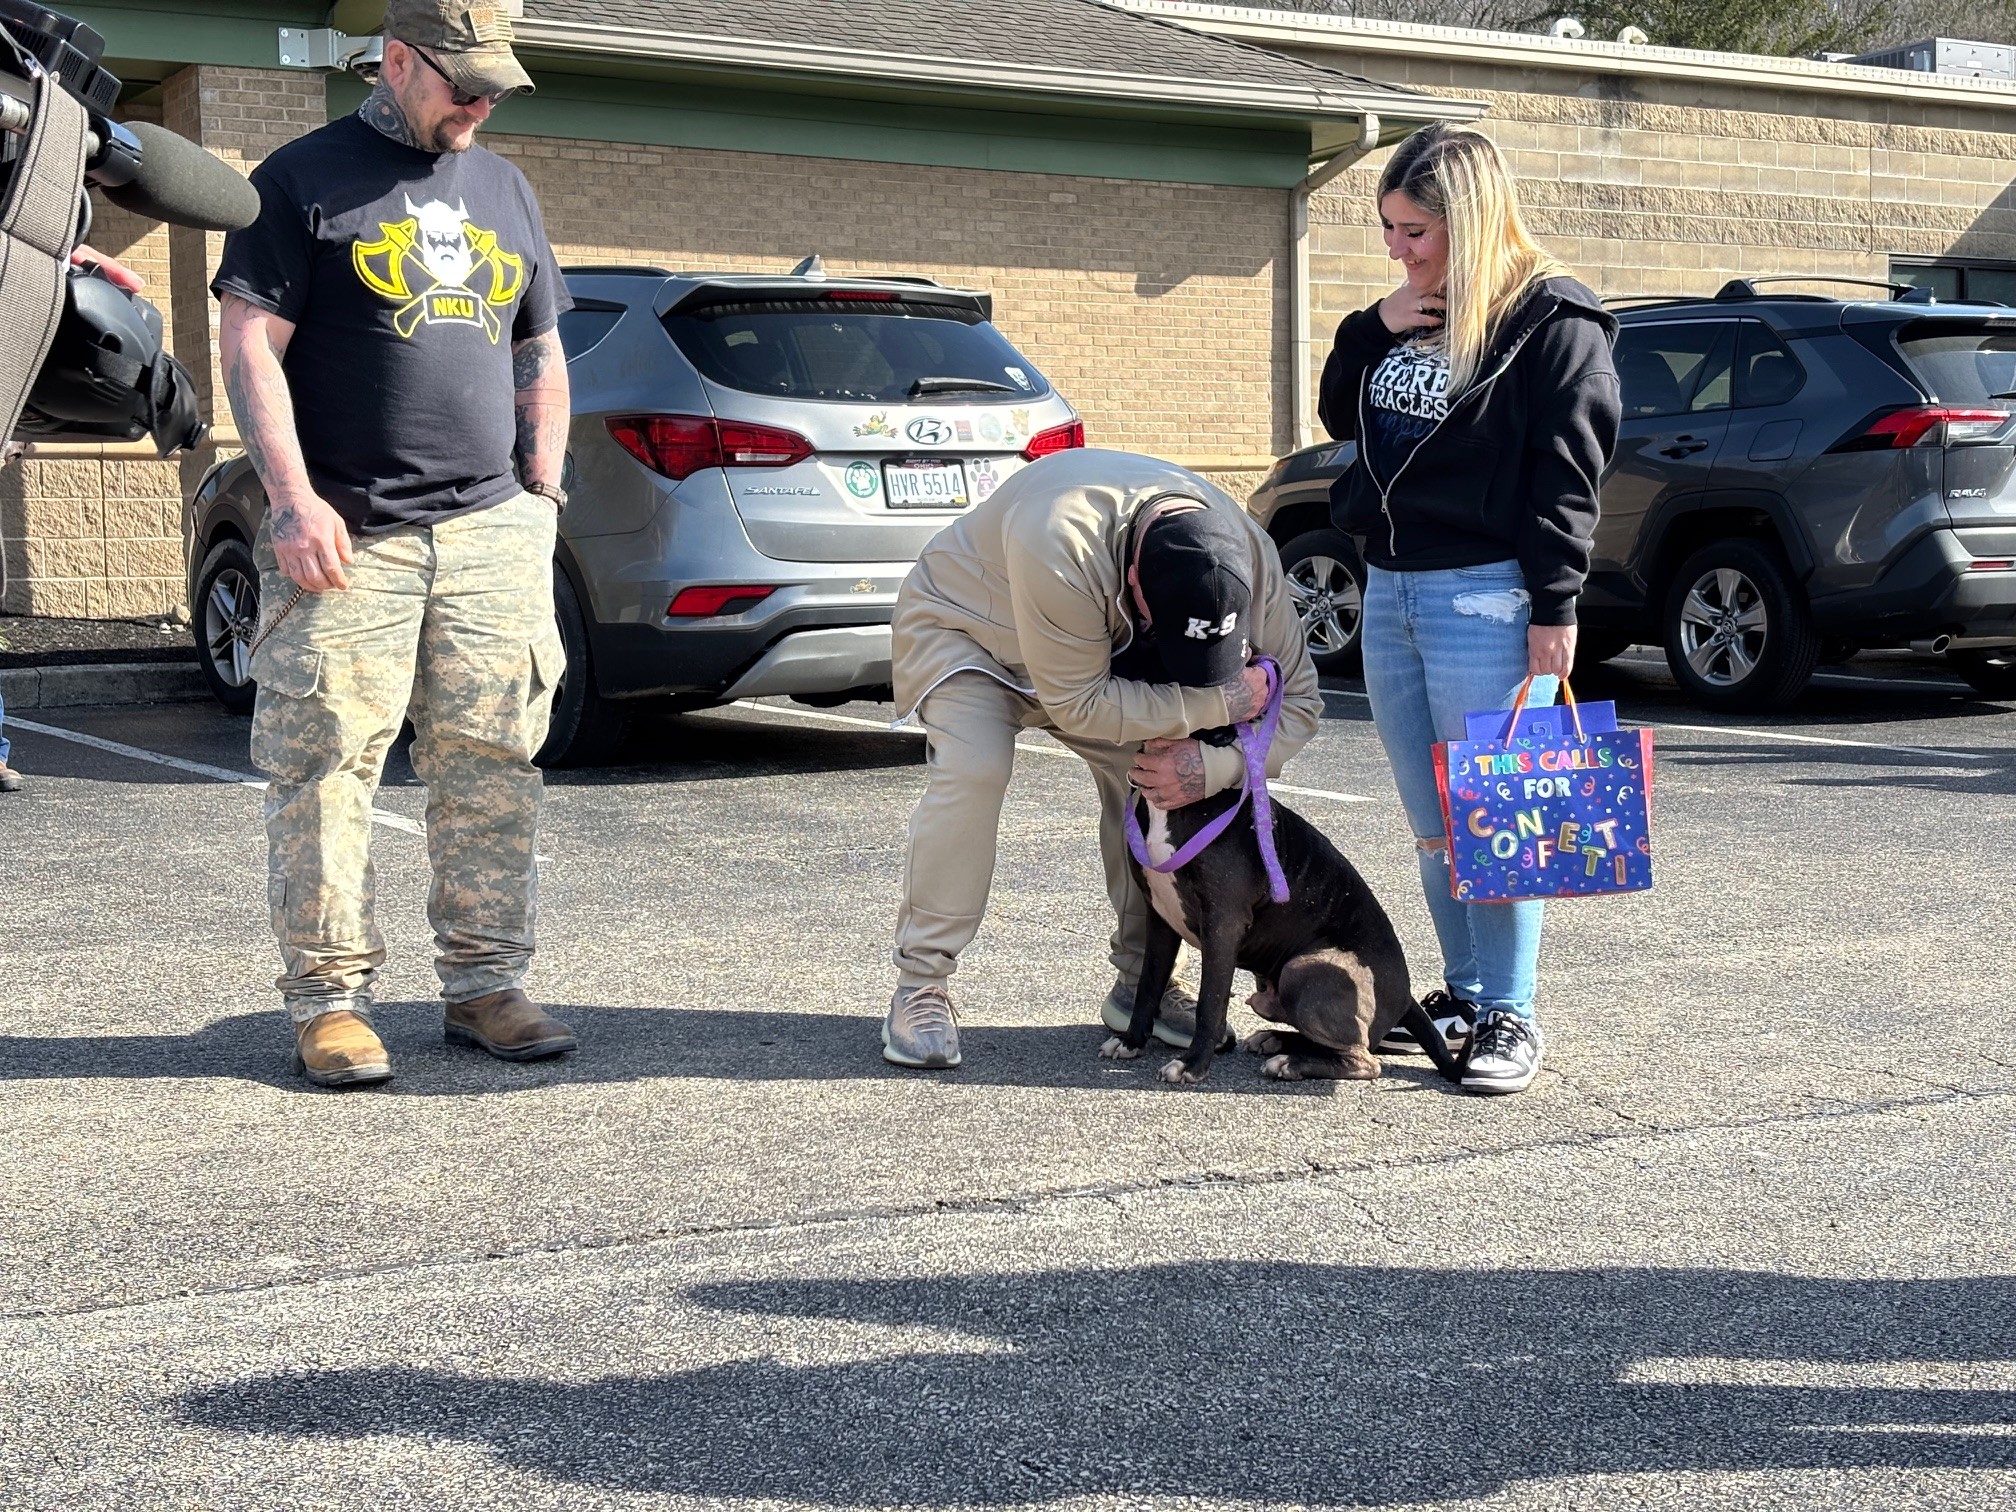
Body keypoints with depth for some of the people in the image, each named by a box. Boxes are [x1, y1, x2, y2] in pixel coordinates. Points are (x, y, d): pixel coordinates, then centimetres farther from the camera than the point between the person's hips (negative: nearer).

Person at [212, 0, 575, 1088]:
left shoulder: (503, 188, 20)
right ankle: (329, 999, 2)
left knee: (491, 769, 3)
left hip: (491, 530, 5)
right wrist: (293, 498, -13)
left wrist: (542, 489, 13)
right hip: (348, 534, -4)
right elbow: (250, 346, -3)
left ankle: (484, 985, 11)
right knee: (325, 767, -6)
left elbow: (541, 353, 25)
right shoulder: (305, 178, 3)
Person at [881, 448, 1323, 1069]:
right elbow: (1077, 705, -35)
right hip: (964, 623, -5)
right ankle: (920, 988, -17)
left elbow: (1297, 700, -18)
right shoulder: (1059, 544, -45)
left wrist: (1211, 766, -35)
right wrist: (1218, 703, -36)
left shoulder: (1247, 555, -28)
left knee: (1150, 772, -15)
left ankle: (1141, 983, 1)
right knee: (972, 772, -29)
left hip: (1100, 643, 5)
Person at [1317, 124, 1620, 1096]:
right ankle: (1463, 995, 22)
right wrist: (1374, 329, 1)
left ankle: (1509, 1018, 3)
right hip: (1389, 589, 8)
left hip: (1486, 597, -8)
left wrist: (1554, 608, -16)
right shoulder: (1407, 314, 14)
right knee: (1431, 826, 12)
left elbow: (1567, 477, -12)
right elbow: (1339, 417, 18)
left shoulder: (1553, 322, -8)